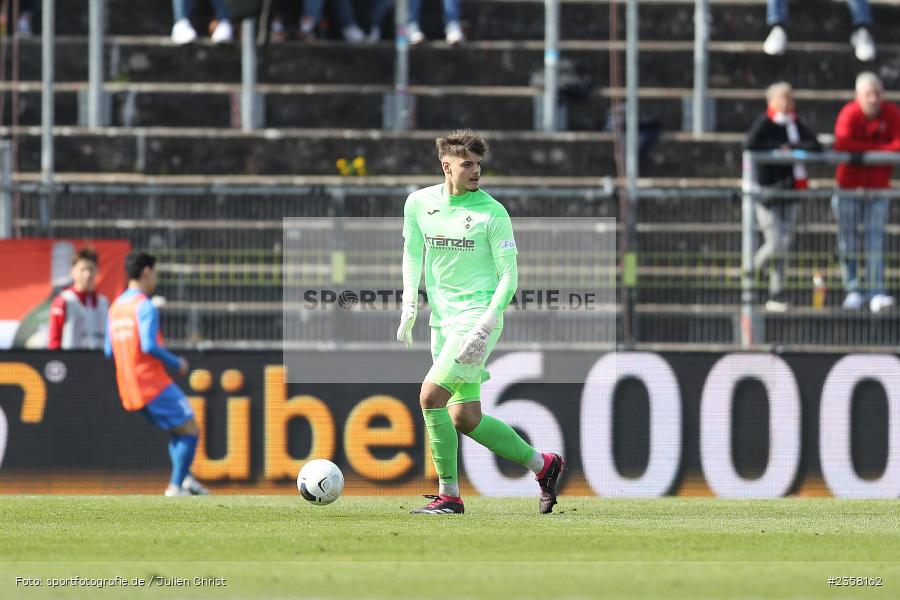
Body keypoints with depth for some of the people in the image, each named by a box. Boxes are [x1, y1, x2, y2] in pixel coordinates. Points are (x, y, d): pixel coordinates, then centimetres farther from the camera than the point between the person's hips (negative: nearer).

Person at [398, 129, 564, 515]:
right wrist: (409, 305, 8)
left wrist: (485, 326, -18)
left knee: (431, 395, -17)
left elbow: (509, 276, -8)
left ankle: (449, 494, -8)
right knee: (465, 418, 5)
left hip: (478, 316, -6)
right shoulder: (419, 203, 6)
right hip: (442, 320, 6)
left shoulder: (492, 212, -8)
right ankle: (543, 465, 21)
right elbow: (412, 253, 21)